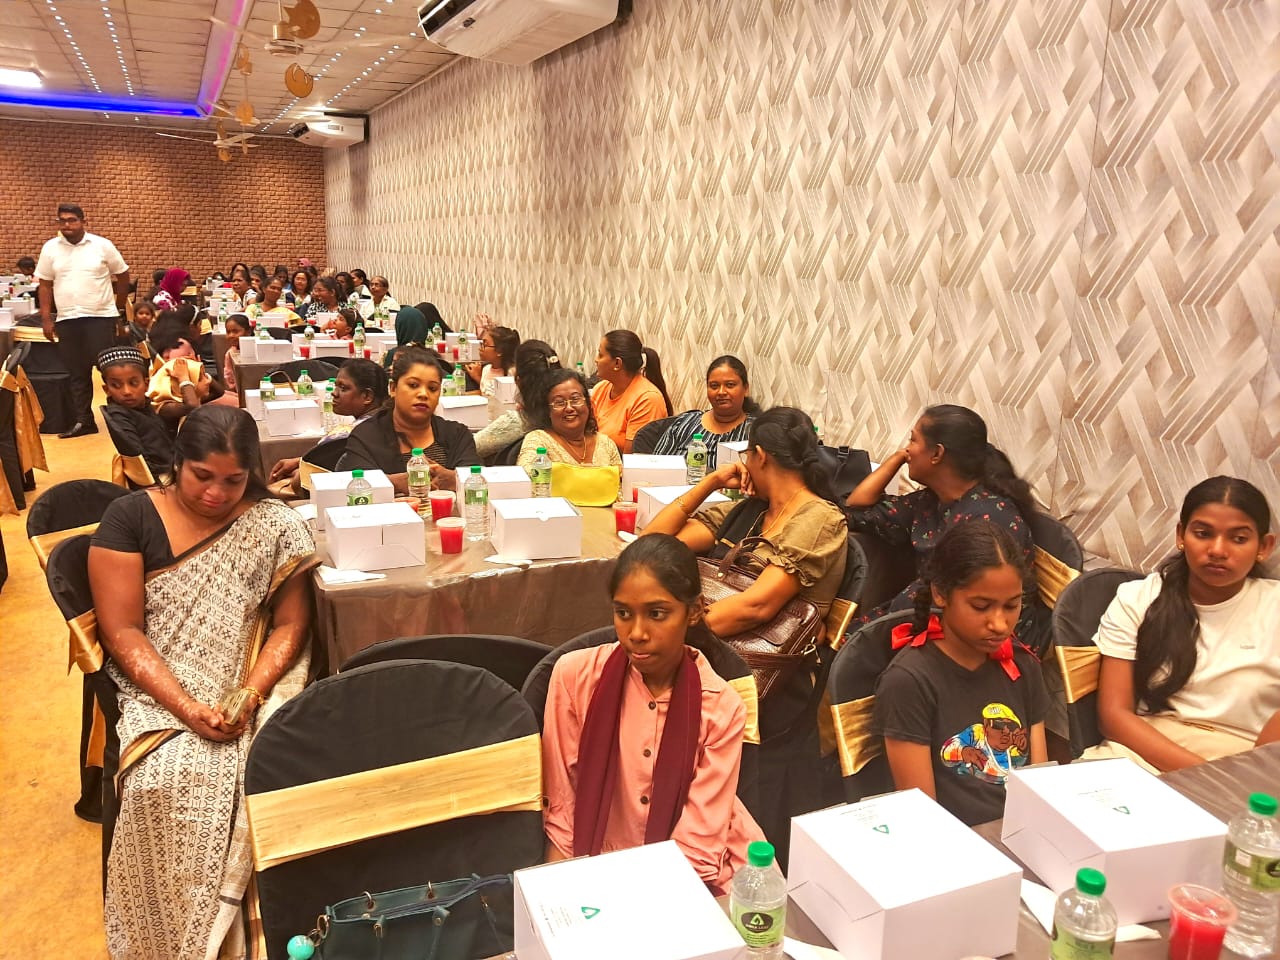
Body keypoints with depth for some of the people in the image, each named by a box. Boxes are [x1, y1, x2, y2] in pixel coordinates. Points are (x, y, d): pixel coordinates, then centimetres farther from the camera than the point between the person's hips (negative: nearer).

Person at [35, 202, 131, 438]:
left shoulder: (102, 245, -2)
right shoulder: (50, 248, 5)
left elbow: (122, 275, 7)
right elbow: (45, 284, 7)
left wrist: (120, 306, 11)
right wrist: (46, 319, 2)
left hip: (101, 317, -3)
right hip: (66, 319, 3)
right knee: (76, 372, 8)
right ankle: (83, 421, 15)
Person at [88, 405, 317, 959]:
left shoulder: (275, 526, 1)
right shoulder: (129, 517, -2)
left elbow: (290, 624, 0)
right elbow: (122, 632, -6)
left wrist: (251, 694, -17)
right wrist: (187, 708, -18)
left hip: (254, 688, 1)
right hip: (161, 690, 0)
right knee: (169, 779, -29)